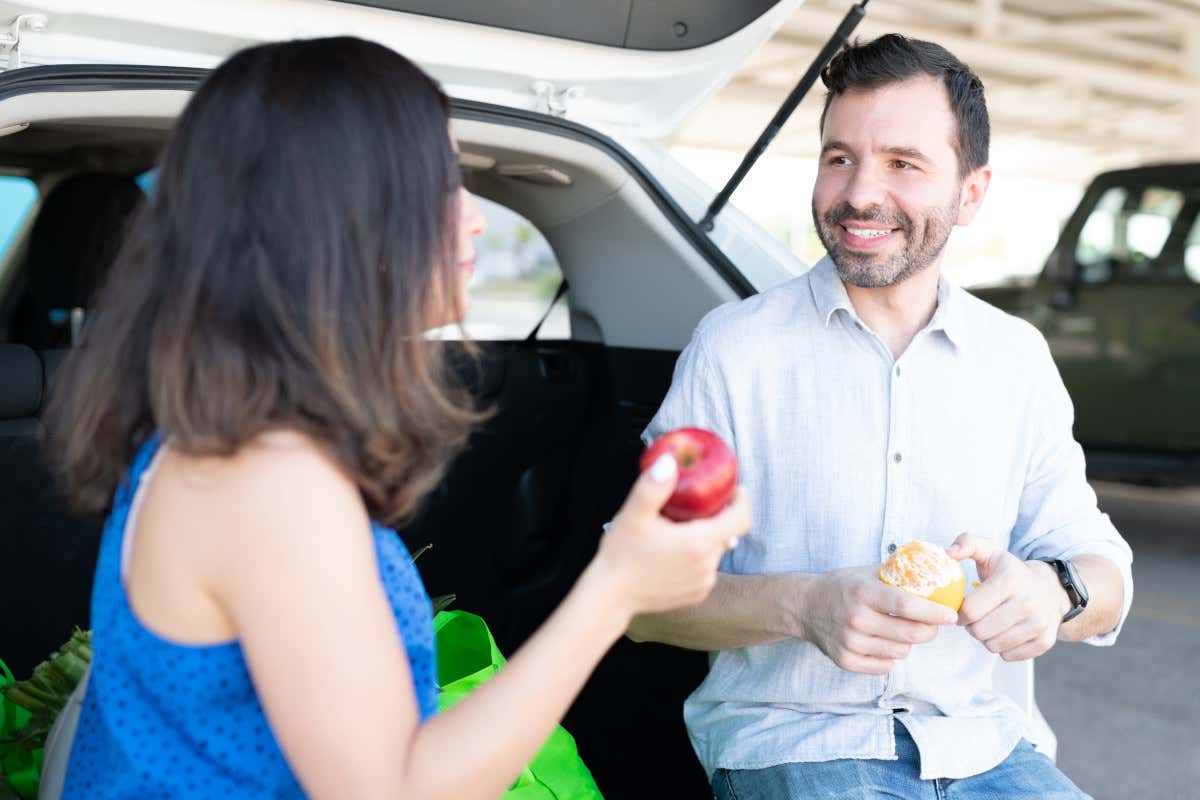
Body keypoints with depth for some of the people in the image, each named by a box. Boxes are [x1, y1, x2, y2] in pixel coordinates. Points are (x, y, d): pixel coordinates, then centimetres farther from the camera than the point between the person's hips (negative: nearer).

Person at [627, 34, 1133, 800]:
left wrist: (1056, 591, -14)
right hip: (789, 737, -3)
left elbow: (1102, 568, 11)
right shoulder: (734, 347, -4)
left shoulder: (1018, 359, 8)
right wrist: (802, 606, -23)